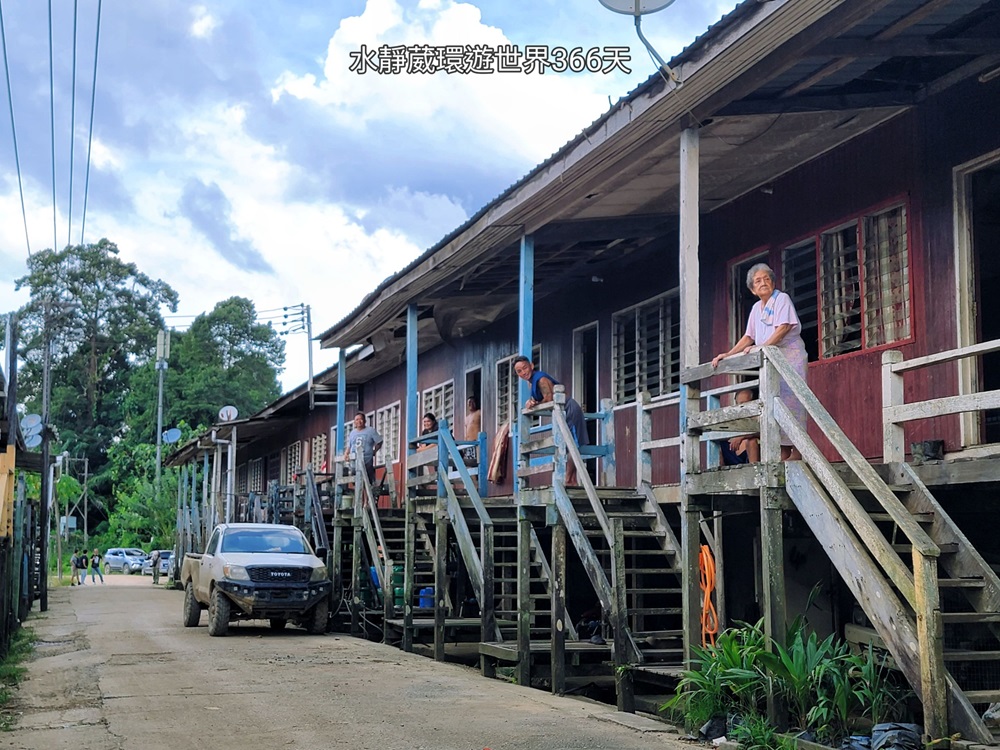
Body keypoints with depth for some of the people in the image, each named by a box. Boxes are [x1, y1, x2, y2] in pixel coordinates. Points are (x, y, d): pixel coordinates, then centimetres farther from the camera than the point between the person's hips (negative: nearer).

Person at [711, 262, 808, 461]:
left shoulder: (781, 299, -4)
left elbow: (783, 328, -16)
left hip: (789, 354, -7)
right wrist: (728, 354, 9)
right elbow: (749, 337, 19)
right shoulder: (756, 308, 18)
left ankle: (797, 449, -17)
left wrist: (762, 347, -25)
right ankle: (783, 451, -2)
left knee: (790, 400, -14)